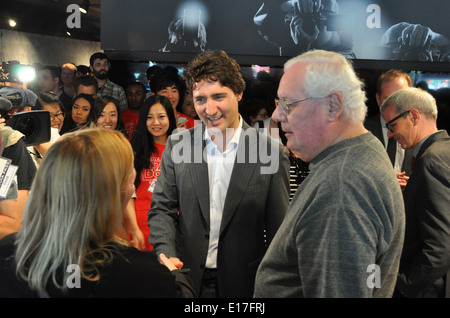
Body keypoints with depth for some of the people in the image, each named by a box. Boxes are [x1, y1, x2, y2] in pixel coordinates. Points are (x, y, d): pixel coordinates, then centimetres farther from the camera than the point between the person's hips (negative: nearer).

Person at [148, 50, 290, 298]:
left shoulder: (271, 152, -9)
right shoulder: (177, 145, -2)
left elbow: (277, 231, -4)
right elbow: (162, 209, 1)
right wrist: (167, 256, -16)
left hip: (243, 284, -1)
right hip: (186, 277, 2)